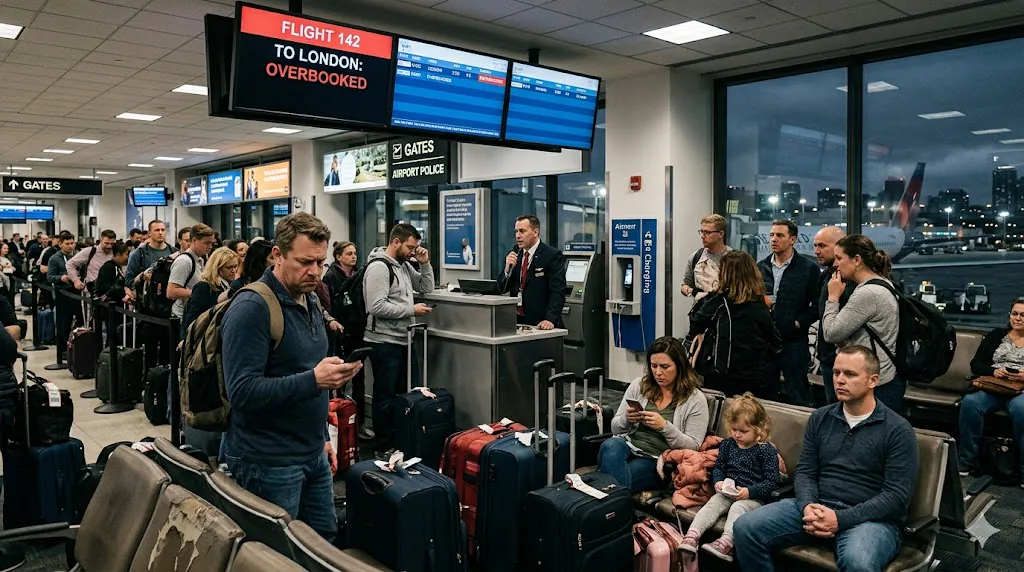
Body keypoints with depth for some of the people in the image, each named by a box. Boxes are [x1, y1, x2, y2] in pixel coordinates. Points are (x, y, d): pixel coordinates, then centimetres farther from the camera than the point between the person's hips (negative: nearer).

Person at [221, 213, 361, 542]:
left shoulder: (309, 301, 9)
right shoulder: (252, 308, -18)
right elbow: (243, 392, -25)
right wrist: (313, 380, -33)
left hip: (313, 455, 8)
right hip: (268, 462, -8)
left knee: (325, 545, 18)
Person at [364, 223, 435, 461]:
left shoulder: (404, 265, 12)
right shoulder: (378, 267, -16)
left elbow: (426, 287, 18)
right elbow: (377, 307, -24)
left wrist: (425, 263, 3)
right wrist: (411, 310, -18)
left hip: (405, 340, 9)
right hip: (385, 343, -9)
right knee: (385, 396, 3)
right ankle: (384, 448, 16)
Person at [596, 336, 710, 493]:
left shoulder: (695, 399, 1)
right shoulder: (638, 385, 11)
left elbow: (693, 447, -4)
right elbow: (615, 428, 14)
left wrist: (664, 426, -20)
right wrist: (626, 419, -10)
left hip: (657, 461, -4)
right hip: (629, 446, 4)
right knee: (611, 446, -33)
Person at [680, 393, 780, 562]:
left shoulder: (767, 450, -7)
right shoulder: (728, 444, 9)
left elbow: (771, 481, -9)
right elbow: (718, 467, 16)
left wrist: (749, 492, -21)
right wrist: (718, 482, -6)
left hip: (754, 497, -5)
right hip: (728, 492, 5)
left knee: (737, 508, -32)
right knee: (712, 503, -22)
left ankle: (725, 543, -51)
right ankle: (691, 536, -37)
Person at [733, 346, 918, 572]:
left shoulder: (898, 430, -4)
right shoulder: (820, 418, 11)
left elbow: (897, 495, -11)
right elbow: (805, 472, 10)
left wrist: (841, 519, -20)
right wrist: (808, 506, -13)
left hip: (871, 518, -4)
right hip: (817, 508, 5)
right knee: (745, 527, -15)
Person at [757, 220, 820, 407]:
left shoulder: (808, 269, -4)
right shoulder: (761, 267, 10)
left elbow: (817, 303, -4)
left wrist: (799, 323, -11)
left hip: (793, 341, -4)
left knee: (797, 395, 3)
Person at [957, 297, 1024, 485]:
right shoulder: (997, 335, 18)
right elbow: (975, 364, 12)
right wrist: (993, 371, -8)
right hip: (992, 387, 2)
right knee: (970, 402, -33)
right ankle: (967, 462, -26)